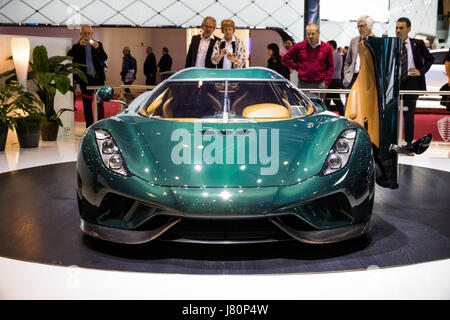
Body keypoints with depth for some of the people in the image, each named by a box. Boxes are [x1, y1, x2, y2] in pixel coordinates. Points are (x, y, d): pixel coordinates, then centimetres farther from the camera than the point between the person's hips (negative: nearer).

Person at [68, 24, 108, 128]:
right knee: (87, 104, 5)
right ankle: (89, 126, 12)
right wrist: (79, 45, -21)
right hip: (85, 79, 0)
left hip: (98, 77, 0)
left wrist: (97, 48, -22)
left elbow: (105, 58, -4)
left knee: (100, 103, 3)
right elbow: (69, 56, -11)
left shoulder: (98, 44, 7)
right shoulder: (77, 47, 5)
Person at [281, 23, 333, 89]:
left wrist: (327, 82, 0)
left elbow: (330, 66, 10)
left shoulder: (326, 48, 6)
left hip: (320, 84, 1)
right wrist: (297, 67, 2)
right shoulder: (299, 46, 3)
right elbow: (285, 59, 9)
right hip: (303, 84, -1)